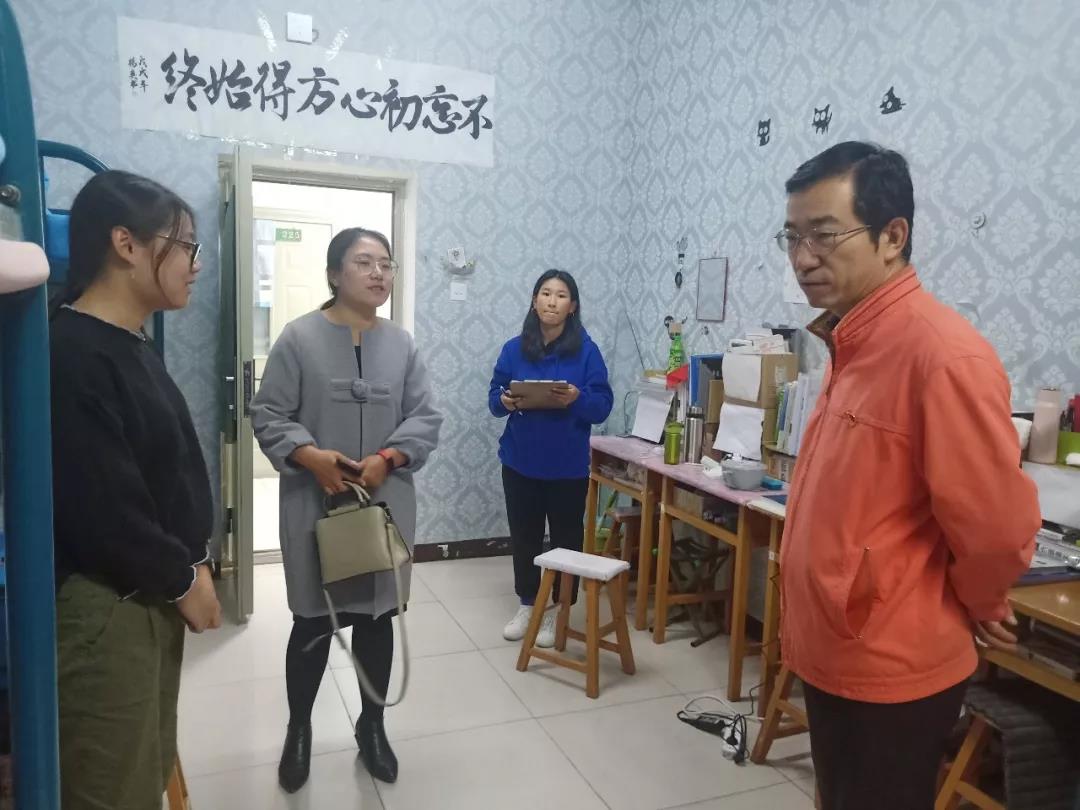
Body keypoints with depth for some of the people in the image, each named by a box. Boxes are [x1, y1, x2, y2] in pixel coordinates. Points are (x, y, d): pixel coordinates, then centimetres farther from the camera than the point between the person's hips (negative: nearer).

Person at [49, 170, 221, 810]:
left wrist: (192, 565, 5)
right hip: (104, 606, -9)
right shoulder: (71, 354, -20)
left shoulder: (134, 346, 11)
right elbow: (102, 510, -24)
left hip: (154, 597, 9)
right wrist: (185, 580, -10)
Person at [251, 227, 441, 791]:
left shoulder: (401, 344, 3)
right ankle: (298, 729, 33)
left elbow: (425, 419, 2)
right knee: (313, 621, 8)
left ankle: (372, 727, 33)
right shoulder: (299, 337, -6)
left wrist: (386, 460, -13)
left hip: (386, 503, 3)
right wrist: (312, 456, -20)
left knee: (377, 616, 13)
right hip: (315, 503, -2)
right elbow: (269, 416, -5)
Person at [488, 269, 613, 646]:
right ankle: (527, 604, 30)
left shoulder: (586, 350, -6)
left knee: (565, 540, 8)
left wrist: (576, 399, -27)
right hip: (520, 462, 3)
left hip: (568, 465, -2)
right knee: (523, 537, 13)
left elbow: (602, 406, -8)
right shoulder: (514, 348, 1)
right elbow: (494, 396, 5)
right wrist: (505, 401, -17)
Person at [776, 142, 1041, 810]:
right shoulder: (853, 344, 5)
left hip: (891, 671, -8)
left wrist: (975, 608, -5)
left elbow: (997, 525, -23)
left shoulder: (943, 353, -24)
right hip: (832, 654, 8)